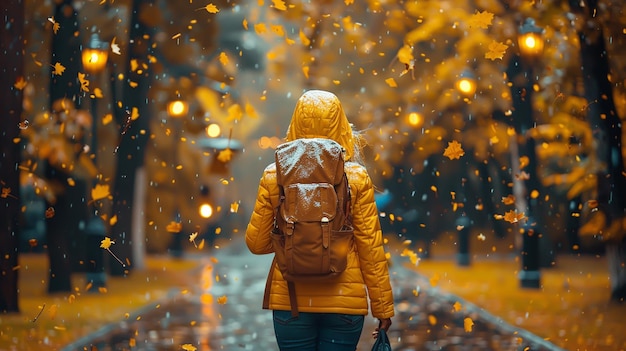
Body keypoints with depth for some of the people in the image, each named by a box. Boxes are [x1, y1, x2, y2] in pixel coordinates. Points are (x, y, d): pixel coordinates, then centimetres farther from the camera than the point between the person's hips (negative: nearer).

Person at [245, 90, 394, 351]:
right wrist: (383, 307, 3)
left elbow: (256, 243, 3)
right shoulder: (356, 178, -6)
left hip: (291, 301, 1)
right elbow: (371, 248, -6)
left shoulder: (274, 176, -3)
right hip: (344, 301, -1)